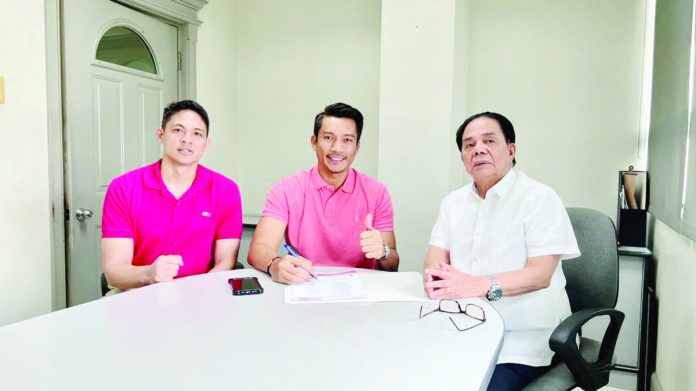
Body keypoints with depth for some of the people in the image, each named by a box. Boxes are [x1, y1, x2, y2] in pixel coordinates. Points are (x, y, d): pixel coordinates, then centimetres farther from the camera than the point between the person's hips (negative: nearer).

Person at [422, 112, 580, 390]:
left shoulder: (540, 198, -6)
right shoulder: (453, 201, 13)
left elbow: (540, 274, -14)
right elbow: (436, 256, 6)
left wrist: (480, 285, -29)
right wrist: (435, 276, -18)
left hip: (522, 338, -4)